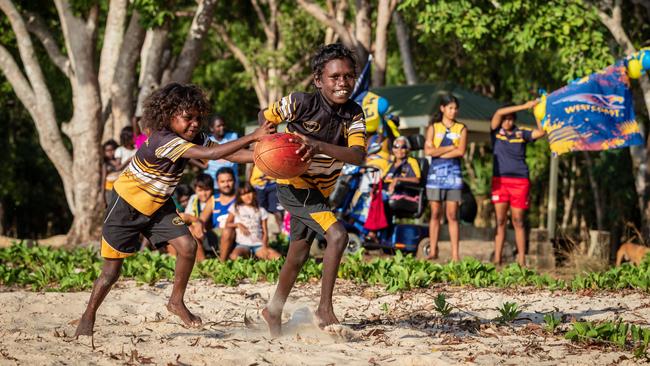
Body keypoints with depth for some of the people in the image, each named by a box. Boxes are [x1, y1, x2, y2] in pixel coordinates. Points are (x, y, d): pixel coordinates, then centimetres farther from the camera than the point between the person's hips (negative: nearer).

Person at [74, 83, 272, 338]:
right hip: (127, 205, -7)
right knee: (112, 270, -2)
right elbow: (211, 154, -42)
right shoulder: (163, 140, -34)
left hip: (158, 205, 7)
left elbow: (227, 153, -16)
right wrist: (252, 137, -46)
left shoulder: (194, 138, -9)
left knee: (188, 247, -12)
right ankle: (88, 317, 19)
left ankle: (176, 302, 9)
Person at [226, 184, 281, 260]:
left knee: (277, 257, -24)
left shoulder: (261, 211, 12)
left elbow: (265, 232, 7)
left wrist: (264, 246, -9)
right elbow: (227, 224, 11)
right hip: (243, 245, -1)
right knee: (234, 257, -37)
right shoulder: (235, 208, 10)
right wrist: (238, 224, -8)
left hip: (259, 245, 1)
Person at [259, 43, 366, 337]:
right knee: (337, 235, -24)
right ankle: (325, 308, -17)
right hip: (295, 185, -7)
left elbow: (358, 156, -25)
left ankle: (274, 311, 40)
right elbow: (264, 116, -4)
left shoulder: (353, 114, -10)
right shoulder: (301, 104, -22)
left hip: (321, 190, 7)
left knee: (298, 256, 20)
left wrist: (318, 145, -39)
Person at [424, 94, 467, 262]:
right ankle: (433, 251, 5)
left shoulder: (461, 129, 9)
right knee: (435, 213, 1)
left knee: (452, 215, -3)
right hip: (436, 173, 0)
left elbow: (461, 151, -7)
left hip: (453, 173, 0)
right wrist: (451, 147, -6)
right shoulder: (433, 127, 9)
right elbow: (428, 150, -5)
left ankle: (455, 254, -6)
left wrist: (439, 152, -9)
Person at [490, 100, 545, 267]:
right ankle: (497, 259, 0)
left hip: (520, 181, 0)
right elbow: (499, 113, -9)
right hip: (500, 180, 0)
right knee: (500, 221, -1)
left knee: (518, 222, 1)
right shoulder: (496, 132, 6)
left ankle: (522, 260, 3)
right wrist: (524, 106, -14)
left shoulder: (521, 133, 8)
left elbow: (541, 132, -5)